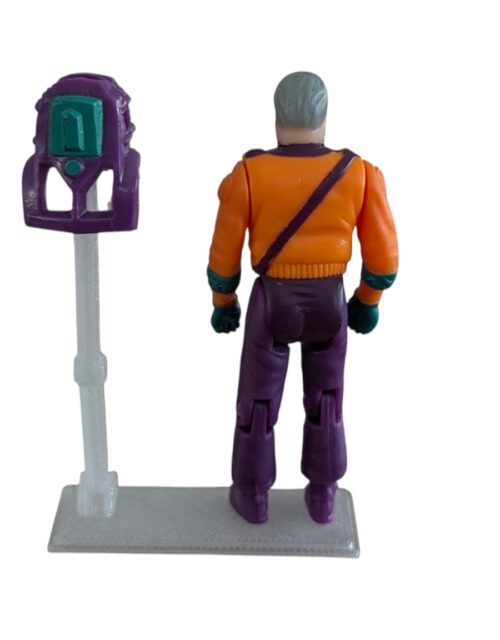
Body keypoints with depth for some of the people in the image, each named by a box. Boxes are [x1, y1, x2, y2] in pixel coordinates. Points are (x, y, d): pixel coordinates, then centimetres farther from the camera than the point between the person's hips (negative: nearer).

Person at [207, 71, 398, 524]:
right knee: (324, 398, 20)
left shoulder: (248, 175, -16)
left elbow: (225, 253, -8)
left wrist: (223, 302, 9)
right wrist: (368, 301, 10)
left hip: (272, 303, -1)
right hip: (328, 303, 1)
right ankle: (322, 496, 30)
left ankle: (253, 496, 30)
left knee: (258, 400, 16)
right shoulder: (360, 174, -13)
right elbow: (383, 253, -7)